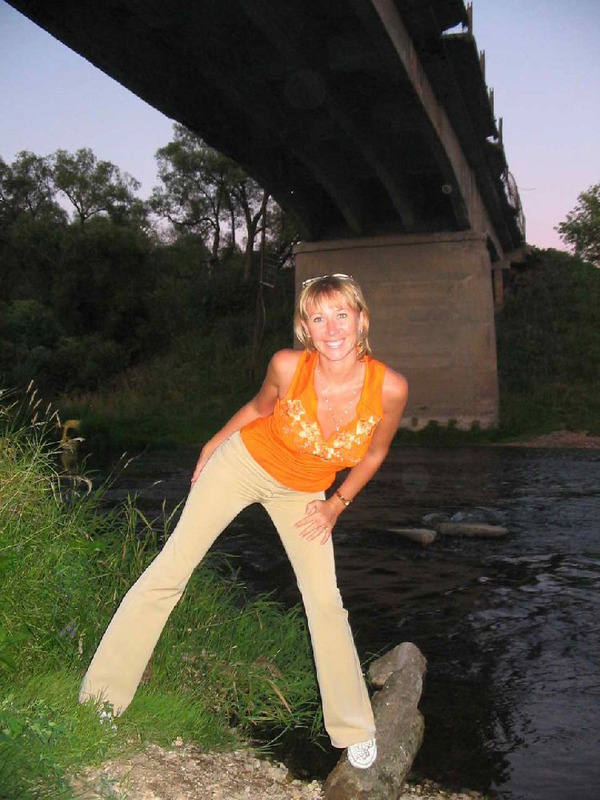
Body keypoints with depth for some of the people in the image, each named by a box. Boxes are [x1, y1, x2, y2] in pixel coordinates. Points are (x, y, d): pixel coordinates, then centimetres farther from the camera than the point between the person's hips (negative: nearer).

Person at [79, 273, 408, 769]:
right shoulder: (288, 367, -28)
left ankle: (355, 729, 22)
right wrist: (209, 449, 8)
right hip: (244, 462, -1)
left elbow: (375, 451, -4)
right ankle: (99, 698, 15)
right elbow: (259, 408, -4)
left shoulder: (390, 388, -26)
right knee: (171, 569, -1)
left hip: (302, 493, 1)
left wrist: (337, 504, -4)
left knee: (325, 599, 1)